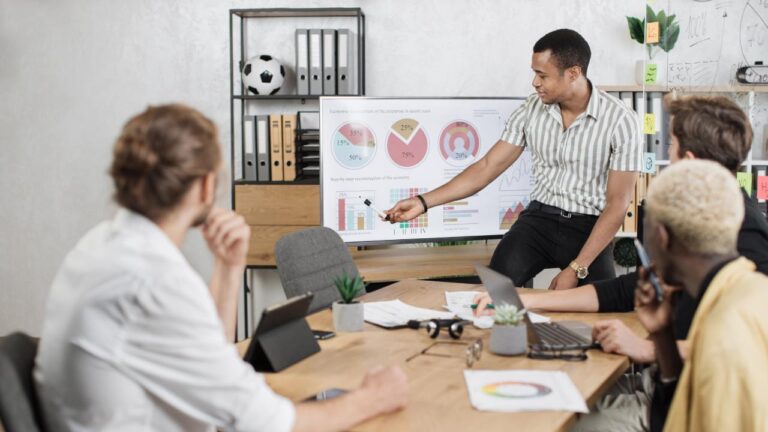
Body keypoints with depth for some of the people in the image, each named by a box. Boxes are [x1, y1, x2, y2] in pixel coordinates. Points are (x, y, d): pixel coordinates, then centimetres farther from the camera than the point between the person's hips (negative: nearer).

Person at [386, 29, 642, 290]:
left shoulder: (619, 120, -10)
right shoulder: (531, 110, 1)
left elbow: (618, 203, -10)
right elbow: (488, 167, 5)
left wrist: (577, 269, -18)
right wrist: (423, 202, -3)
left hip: (589, 228, -2)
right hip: (539, 219, 2)